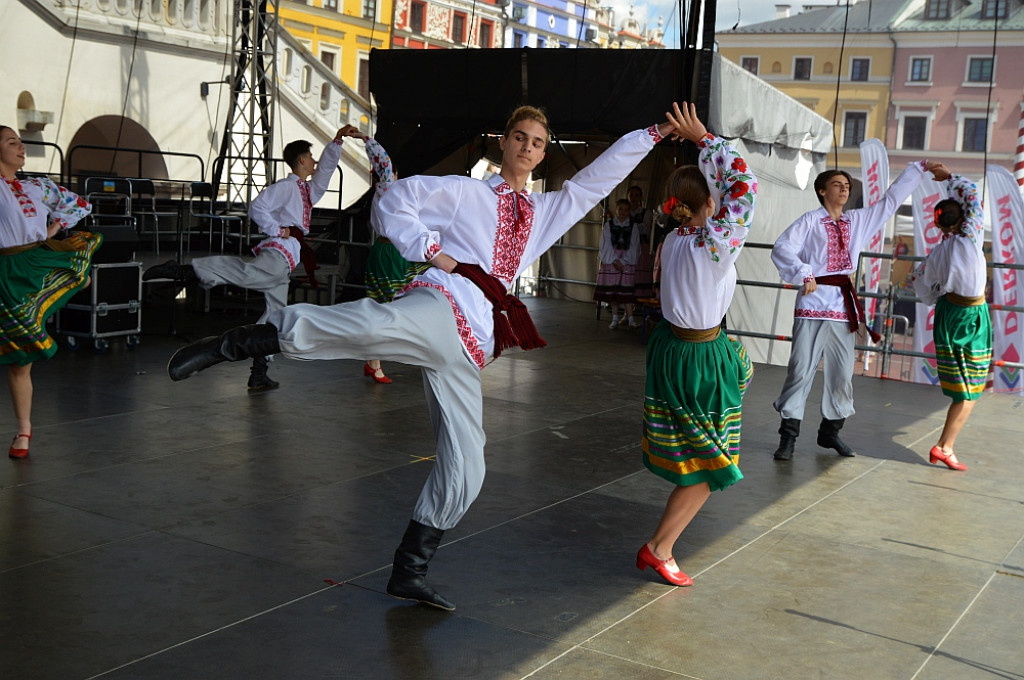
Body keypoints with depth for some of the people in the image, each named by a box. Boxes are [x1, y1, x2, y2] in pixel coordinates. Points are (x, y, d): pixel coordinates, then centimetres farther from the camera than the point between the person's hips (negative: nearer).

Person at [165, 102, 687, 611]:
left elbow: (602, 175, 30)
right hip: (443, 309, -5)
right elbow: (394, 202, 11)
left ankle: (409, 573, 14)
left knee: (463, 472, 1)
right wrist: (432, 250, 0)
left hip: (468, 346, 6)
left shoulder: (549, 211, 31)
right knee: (378, 323, -42)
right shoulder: (465, 192, 18)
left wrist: (653, 133, 27)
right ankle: (233, 344, -39)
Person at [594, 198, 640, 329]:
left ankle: (630, 318, -5)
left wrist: (622, 261, -8)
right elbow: (606, 246, 0)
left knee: (626, 290, -5)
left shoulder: (633, 227, 5)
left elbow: (634, 248, 1)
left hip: (627, 263, -1)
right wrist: (615, 261, -10)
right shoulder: (608, 226, 4)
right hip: (610, 263, 1)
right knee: (612, 290, 1)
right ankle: (615, 318, 7)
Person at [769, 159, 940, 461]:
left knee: (842, 371, 8)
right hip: (814, 303, -6)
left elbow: (891, 200, 22)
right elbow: (782, 249, -11)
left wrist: (919, 169, 23)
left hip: (844, 305, 6)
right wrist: (803, 274, -21)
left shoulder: (858, 220, 16)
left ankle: (830, 430, 22)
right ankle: (788, 436, -2)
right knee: (801, 369, -7)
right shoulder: (810, 221, -1)